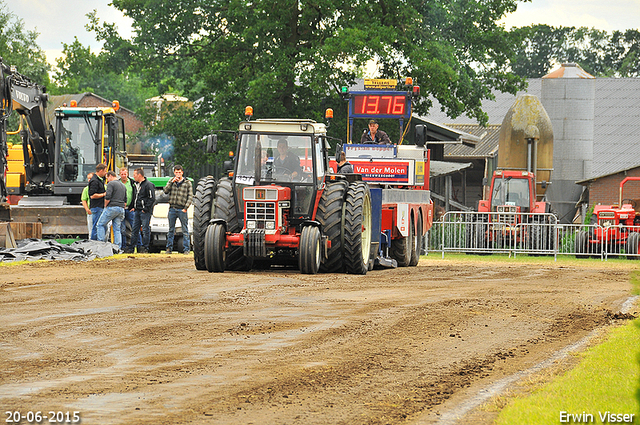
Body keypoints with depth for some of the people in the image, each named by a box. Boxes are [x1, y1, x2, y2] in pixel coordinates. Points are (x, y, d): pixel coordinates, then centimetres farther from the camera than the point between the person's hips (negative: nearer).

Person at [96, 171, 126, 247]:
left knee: (100, 225, 0)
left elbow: (108, 197, -15)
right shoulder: (123, 185, 20)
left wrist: (105, 206, -2)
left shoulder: (111, 184, -6)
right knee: (117, 229, 7)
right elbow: (125, 200, 22)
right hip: (121, 209, 7)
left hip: (112, 207, -7)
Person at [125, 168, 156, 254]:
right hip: (137, 211, 8)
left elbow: (152, 198, -14)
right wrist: (134, 207, 17)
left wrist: (145, 209, -15)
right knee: (134, 230, 9)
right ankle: (131, 247, 12)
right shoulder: (136, 185, 16)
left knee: (145, 230, -3)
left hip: (145, 211, -8)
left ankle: (145, 248, 1)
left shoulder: (148, 185, -11)